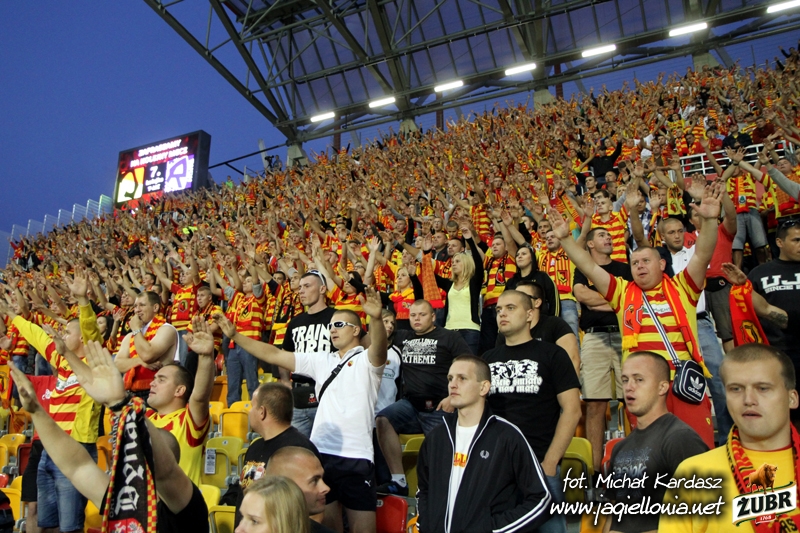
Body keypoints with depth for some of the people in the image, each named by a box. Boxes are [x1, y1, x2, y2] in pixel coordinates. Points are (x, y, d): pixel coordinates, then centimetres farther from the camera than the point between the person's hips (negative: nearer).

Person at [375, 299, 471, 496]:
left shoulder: (449, 338, 3)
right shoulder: (401, 337, 17)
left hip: (439, 408, -3)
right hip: (410, 405, 3)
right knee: (382, 420, -21)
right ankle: (398, 481, -17)